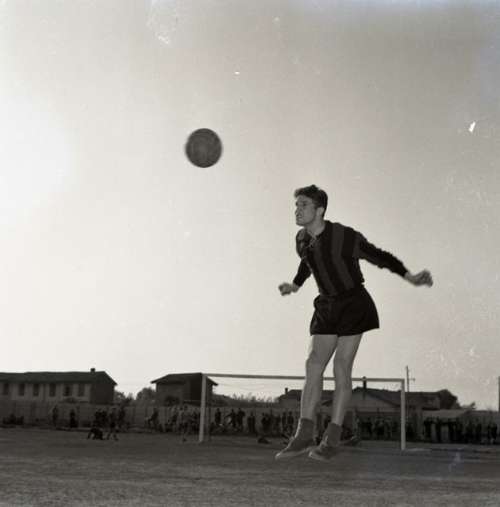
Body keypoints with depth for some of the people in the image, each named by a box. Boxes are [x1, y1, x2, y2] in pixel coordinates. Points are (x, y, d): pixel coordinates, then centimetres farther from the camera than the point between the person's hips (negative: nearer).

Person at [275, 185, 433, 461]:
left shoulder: (345, 236, -20)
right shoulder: (302, 240, -1)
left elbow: (379, 256, -10)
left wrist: (410, 277, -16)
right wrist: (295, 285, 26)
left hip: (354, 305, -6)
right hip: (327, 307, 6)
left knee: (341, 367, -8)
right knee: (314, 363, -6)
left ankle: (332, 438, -1)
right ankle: (304, 435, -6)